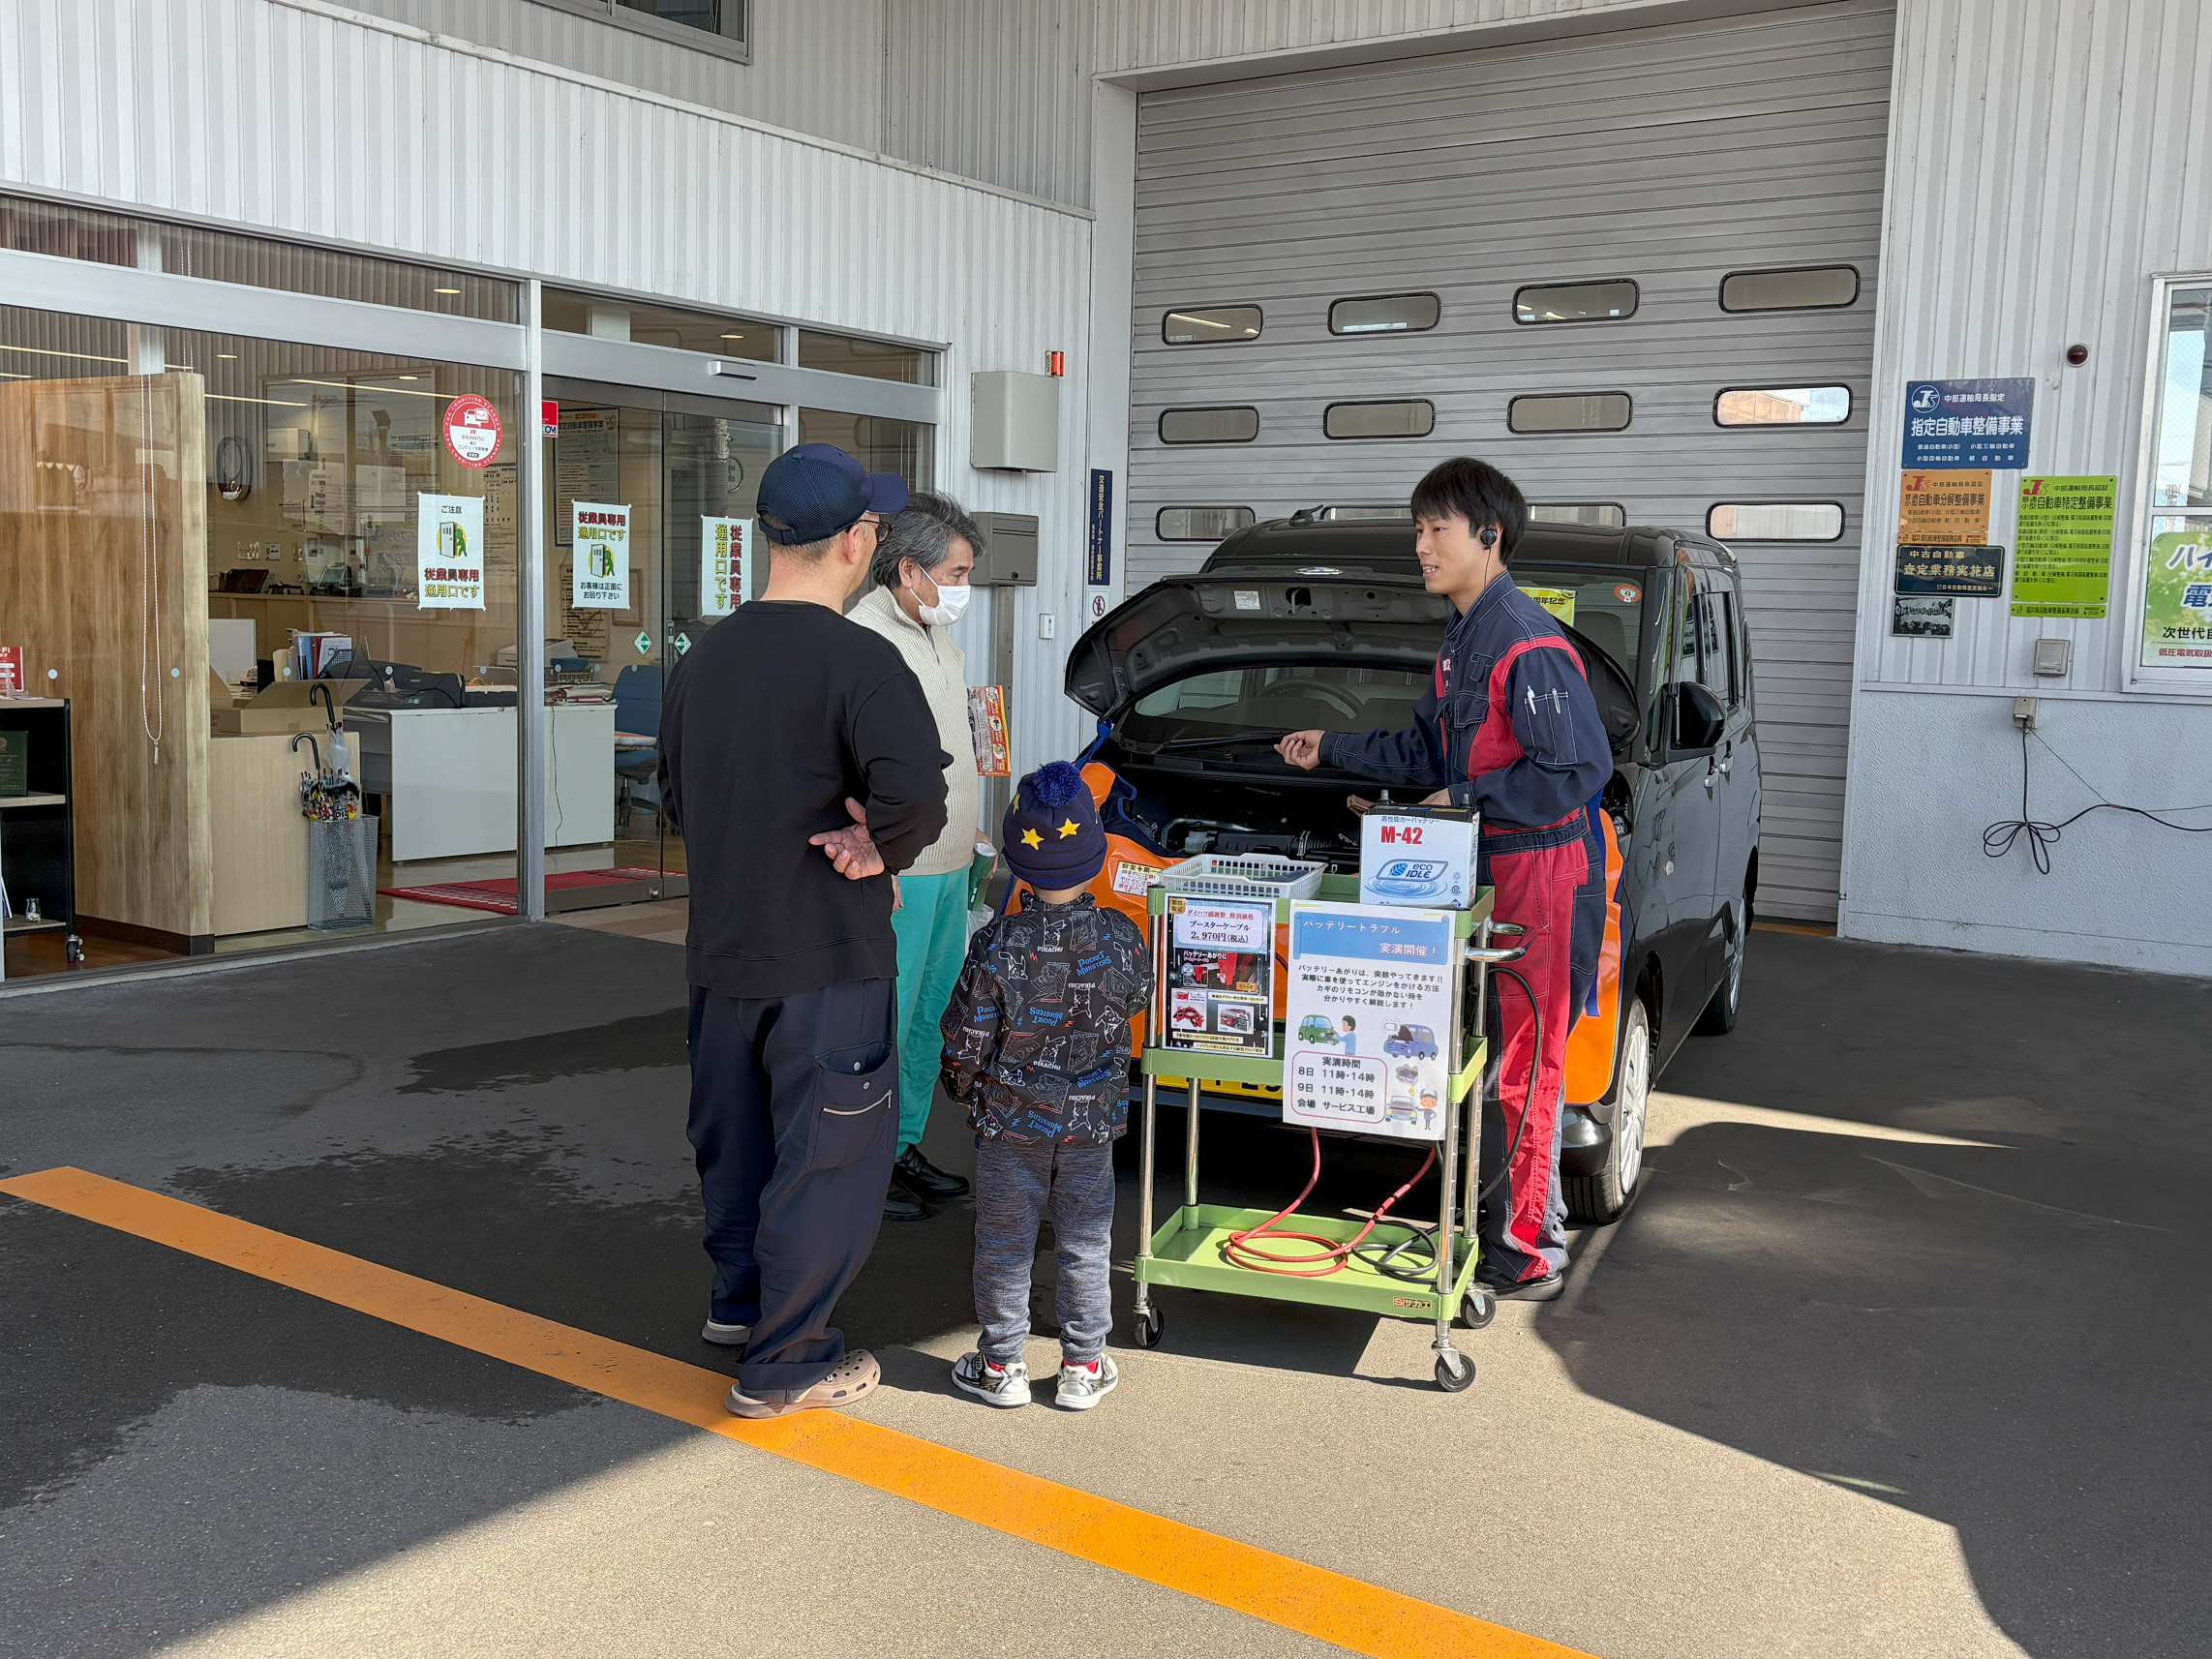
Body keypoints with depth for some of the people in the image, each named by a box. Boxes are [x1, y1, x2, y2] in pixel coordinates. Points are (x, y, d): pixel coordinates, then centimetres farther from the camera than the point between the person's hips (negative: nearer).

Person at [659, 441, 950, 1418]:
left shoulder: (703, 658, 5)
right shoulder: (858, 661, -19)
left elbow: (674, 792, 15)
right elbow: (915, 793, -32)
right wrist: (880, 851, -13)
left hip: (721, 951, 7)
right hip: (826, 960, -7)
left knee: (735, 1133, 23)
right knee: (827, 1156, 6)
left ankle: (738, 1300, 40)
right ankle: (783, 1362, 15)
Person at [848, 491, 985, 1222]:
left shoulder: (939, 638, 16)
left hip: (949, 867, 9)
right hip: (896, 873, -9)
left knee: (929, 1017, 16)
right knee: (881, 1023, -2)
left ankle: (904, 1149, 28)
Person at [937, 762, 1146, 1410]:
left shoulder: (996, 947, -18)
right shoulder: (1121, 938, -13)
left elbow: (966, 1041, -11)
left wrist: (963, 1087, 8)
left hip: (1009, 1121, -2)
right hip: (1093, 1122, 2)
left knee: (1003, 1246, 12)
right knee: (1085, 1246, 14)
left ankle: (1000, 1366, 22)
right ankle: (1084, 1367, 23)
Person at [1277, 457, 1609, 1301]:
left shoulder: (1526, 643, -17)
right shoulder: (1464, 638, 15)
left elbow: (1582, 768, -20)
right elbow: (1431, 753, 23)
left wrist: (1469, 802, -17)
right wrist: (1333, 750, 23)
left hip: (1534, 869, -10)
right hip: (1478, 867, 10)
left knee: (1521, 1059, -4)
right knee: (1486, 1053, 15)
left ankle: (1527, 1254, 6)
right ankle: (1505, 1217, 27)